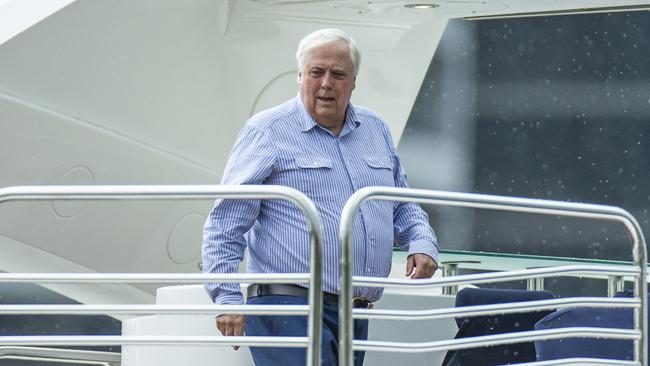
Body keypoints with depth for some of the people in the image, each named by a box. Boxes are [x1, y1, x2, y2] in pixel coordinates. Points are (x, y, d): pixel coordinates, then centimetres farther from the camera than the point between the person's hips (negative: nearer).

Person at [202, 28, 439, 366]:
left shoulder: (376, 130, 17)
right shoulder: (268, 131, -2)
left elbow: (403, 208, 29)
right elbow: (225, 225, -4)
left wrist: (422, 244, 7)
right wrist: (228, 298, -12)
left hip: (356, 315, 7)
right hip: (290, 308, -7)